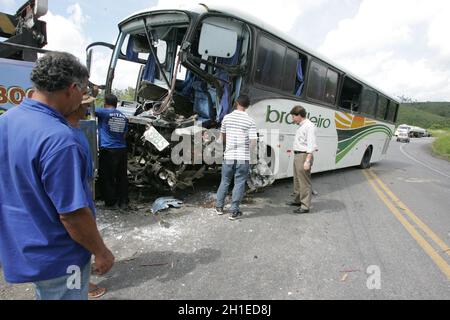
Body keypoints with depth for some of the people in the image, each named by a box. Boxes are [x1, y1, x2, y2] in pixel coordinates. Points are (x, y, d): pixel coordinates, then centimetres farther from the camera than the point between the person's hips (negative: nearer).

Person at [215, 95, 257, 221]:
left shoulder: (227, 117, 2)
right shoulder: (250, 121, -8)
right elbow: (253, 142, -12)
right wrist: (249, 153, 6)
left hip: (228, 156, 3)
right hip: (243, 158, -3)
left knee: (225, 182, 17)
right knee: (239, 184, 6)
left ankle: (219, 207, 28)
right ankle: (234, 211, 10)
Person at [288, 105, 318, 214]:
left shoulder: (309, 126, -13)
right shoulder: (301, 126, 16)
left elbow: (311, 145, -19)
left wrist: (307, 160, -24)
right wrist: (297, 156, 16)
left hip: (304, 156, -10)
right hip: (297, 156, 10)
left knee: (304, 182, -4)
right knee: (297, 180, 20)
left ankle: (305, 206, 3)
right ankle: (298, 200, 36)